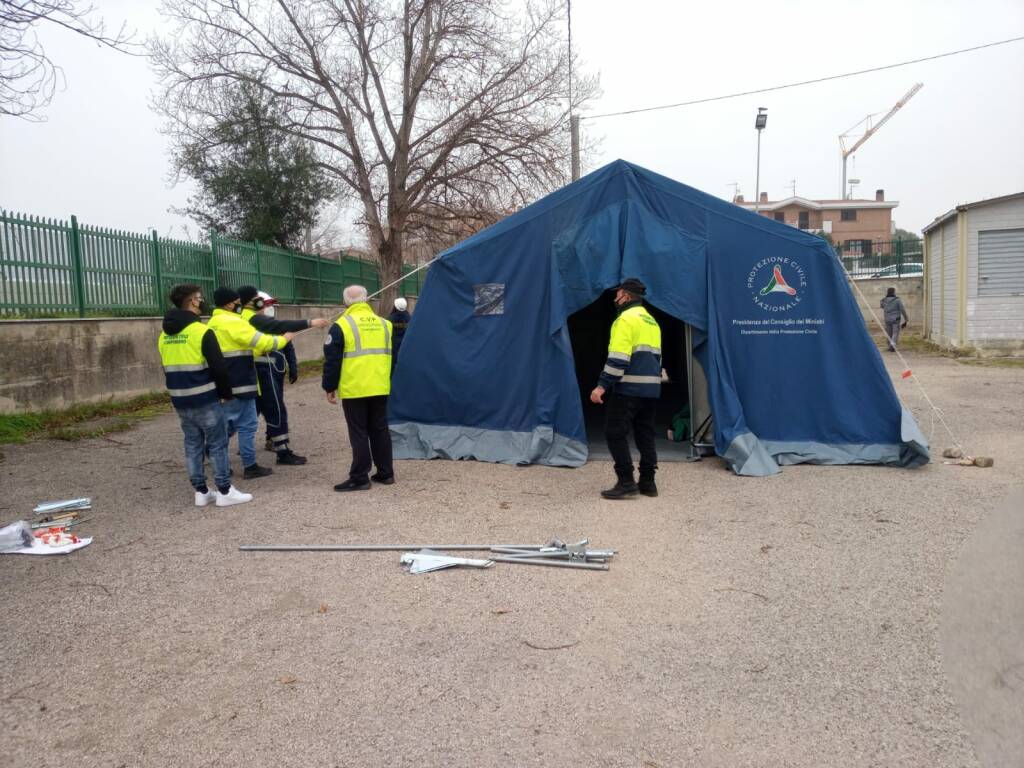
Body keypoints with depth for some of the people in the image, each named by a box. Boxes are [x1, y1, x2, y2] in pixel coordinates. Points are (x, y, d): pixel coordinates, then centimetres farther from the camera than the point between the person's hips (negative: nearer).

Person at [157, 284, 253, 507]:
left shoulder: (164, 336, 9)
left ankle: (201, 492, 18)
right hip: (205, 400, -7)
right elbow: (219, 367, -15)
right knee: (218, 444, 2)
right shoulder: (201, 331, -15)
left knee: (193, 445, 13)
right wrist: (226, 393, -1)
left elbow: (168, 369, 16)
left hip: (180, 400, 7)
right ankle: (225, 491, 5)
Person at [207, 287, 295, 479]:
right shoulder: (233, 323, -16)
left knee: (230, 422, 20)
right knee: (247, 424, -1)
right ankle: (250, 466, 3)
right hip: (239, 384, -9)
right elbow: (260, 340, -17)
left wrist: (261, 351, 11)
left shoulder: (214, 323, 15)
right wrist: (283, 339, -1)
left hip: (224, 384, 9)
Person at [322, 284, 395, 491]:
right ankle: (385, 473, 20)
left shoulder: (342, 325, -6)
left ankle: (360, 478, 3)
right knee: (380, 429, 14)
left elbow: (332, 361, -6)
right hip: (380, 388, 5)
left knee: (359, 433, 0)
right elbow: (391, 356, 17)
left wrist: (329, 388, 2)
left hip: (354, 390, -5)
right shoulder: (383, 323, 10)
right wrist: (387, 380, 25)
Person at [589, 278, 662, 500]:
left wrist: (602, 385, -19)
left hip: (629, 387, -9)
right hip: (651, 388, 9)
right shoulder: (652, 321, 19)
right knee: (645, 435, 13)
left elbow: (618, 358, -18)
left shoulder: (626, 319, -9)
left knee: (615, 433, -3)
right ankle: (647, 482, 16)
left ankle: (626, 483, -6)